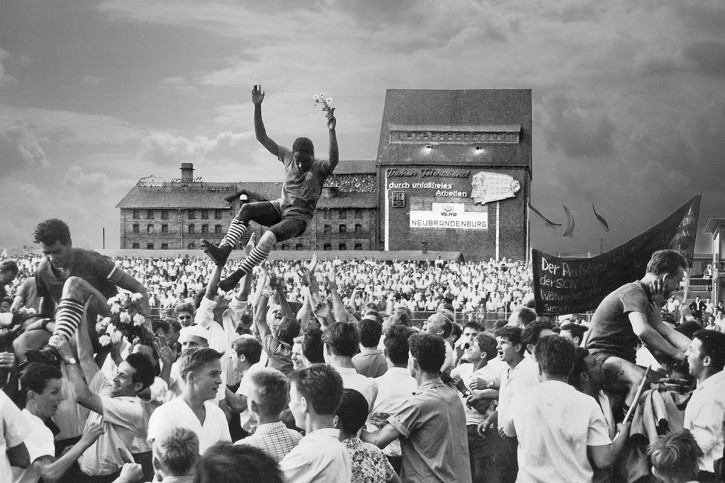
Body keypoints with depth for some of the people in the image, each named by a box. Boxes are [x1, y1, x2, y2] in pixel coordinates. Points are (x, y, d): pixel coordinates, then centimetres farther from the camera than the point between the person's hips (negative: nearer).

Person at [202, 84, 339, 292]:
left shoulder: (319, 168, -11)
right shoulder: (287, 157, 2)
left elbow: (334, 160, -35)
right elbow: (262, 138, 1)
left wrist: (332, 132, -47)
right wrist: (257, 107, -8)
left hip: (299, 218, -5)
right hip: (280, 207, 5)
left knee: (270, 235, -34)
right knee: (246, 209, -22)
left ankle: (237, 275, -34)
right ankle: (223, 251, -37)